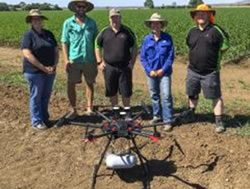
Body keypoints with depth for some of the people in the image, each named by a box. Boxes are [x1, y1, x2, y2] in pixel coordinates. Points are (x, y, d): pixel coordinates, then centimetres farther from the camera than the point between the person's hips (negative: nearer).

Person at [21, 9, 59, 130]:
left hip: (50, 71, 6)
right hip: (34, 72, -5)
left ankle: (45, 118, 27)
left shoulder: (49, 34, 9)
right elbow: (27, 54, -18)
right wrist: (43, 67, -19)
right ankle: (36, 121, 13)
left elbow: (56, 51, 9)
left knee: (46, 96, 14)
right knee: (36, 97, 3)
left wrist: (54, 66, -7)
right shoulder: (28, 35, -8)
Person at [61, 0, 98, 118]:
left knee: (90, 84, 10)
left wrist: (97, 59, 4)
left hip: (89, 60, 2)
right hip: (74, 60, -1)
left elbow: (96, 41, 8)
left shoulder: (92, 23, 6)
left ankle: (89, 108, 22)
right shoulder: (68, 23, 1)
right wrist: (66, 60, -8)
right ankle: (73, 110, 11)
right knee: (70, 85, -1)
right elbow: (64, 42, 0)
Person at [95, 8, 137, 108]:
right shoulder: (104, 32, 4)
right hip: (109, 67, 1)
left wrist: (132, 62, -1)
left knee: (126, 91, 5)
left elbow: (134, 47, 8)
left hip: (125, 67, -1)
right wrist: (99, 62, 2)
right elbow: (97, 46, 11)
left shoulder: (127, 31, 3)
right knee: (112, 91, 10)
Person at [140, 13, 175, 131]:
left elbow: (171, 56, -4)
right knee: (154, 95, 15)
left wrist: (163, 70, -12)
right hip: (151, 72, 3)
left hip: (164, 72, -3)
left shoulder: (167, 38, -3)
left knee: (166, 96, -7)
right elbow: (142, 57, 4)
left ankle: (168, 121, -1)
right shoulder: (146, 39, 2)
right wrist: (149, 70, -8)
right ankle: (157, 116, 31)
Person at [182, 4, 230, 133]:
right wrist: (197, 56, 12)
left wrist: (213, 55, 3)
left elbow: (224, 46, -1)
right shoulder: (192, 32, 6)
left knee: (216, 96, 1)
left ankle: (219, 121, 9)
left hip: (210, 72, -5)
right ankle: (191, 112, 41)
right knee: (192, 94, 20)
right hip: (193, 71, 5)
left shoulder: (215, 30, -10)